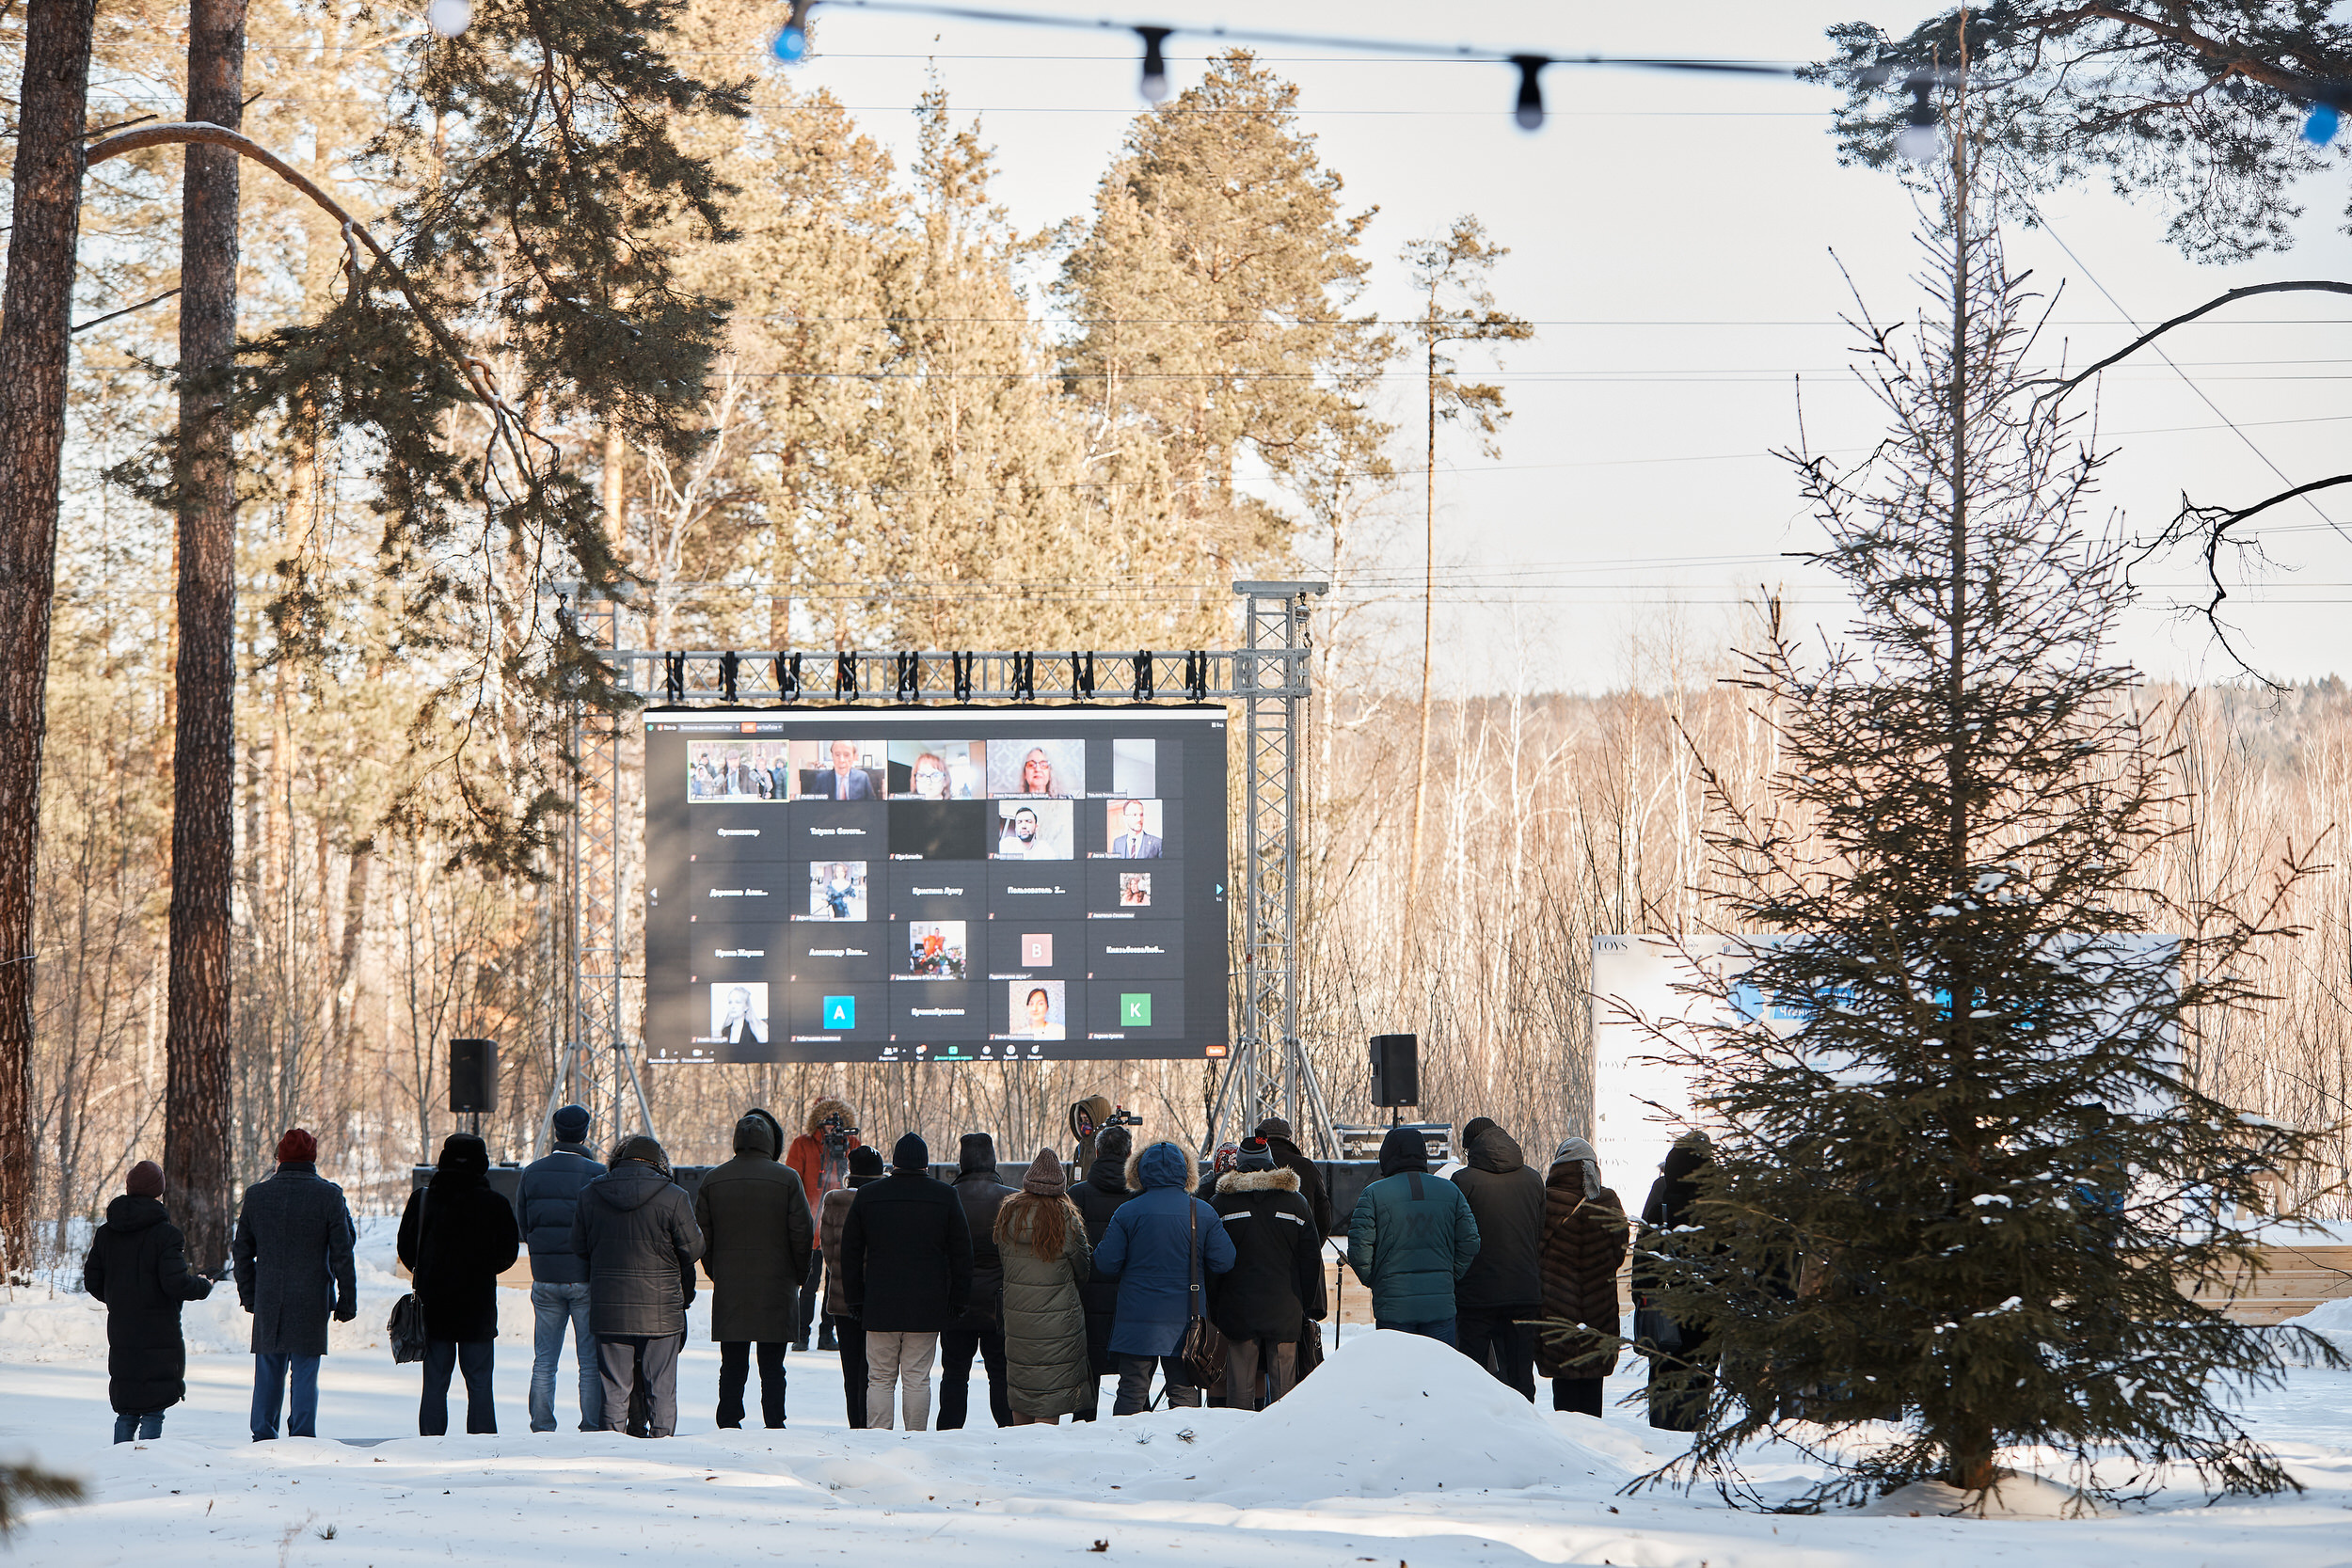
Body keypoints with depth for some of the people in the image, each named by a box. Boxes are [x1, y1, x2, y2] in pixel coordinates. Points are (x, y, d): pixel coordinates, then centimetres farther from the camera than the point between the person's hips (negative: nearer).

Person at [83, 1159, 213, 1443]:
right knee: (153, 1412, -2)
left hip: (120, 1334, 5)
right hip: (159, 1336, -5)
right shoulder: (165, 1234, -11)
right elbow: (176, 1283, -17)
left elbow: (93, 1283, 11)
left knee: (126, 1411, 12)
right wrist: (202, 1285, 2)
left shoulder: (106, 1233, 8)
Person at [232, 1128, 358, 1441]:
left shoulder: (256, 1195, 5)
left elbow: (241, 1251, 10)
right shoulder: (329, 1195, -4)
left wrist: (248, 1295, 18)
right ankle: (302, 1436, -2)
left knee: (268, 1372, 9)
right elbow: (342, 1253, -4)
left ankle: (263, 1438, 9)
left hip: (268, 1301, 3)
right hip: (311, 1303, -3)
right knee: (305, 1373, 1)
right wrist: (347, 1300, 1)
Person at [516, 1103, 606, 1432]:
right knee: (591, 1362, 2)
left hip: (544, 1278, 3)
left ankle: (541, 1431, 6)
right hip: (586, 1279, -3)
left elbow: (522, 1230, 6)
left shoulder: (532, 1173, 1)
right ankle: (592, 1433, 0)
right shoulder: (597, 1174, -10)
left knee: (544, 1362, 9)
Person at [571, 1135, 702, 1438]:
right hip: (660, 1310, -3)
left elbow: (580, 1248, 7)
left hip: (608, 1310, 3)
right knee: (661, 1388, 6)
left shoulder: (589, 1196, 1)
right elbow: (693, 1249, -5)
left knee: (615, 1389, 10)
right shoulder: (673, 1198, -9)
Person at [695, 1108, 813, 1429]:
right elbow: (802, 1233, -6)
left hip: (729, 1292, 2)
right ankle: (774, 1426, 1)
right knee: (772, 1368, 4)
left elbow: (702, 1236, 6)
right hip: (775, 1288, -2)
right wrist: (799, 1275, 7)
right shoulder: (787, 1179, -5)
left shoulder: (712, 1181, 3)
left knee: (732, 1366, 8)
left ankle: (729, 1426, 5)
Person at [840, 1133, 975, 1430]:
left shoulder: (867, 1195, 4)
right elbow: (961, 1252, 3)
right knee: (917, 1380, 3)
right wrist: (958, 1300, 9)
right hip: (927, 1306, 0)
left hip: (879, 1305, 1)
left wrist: (855, 1299, 13)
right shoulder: (945, 1196, 1)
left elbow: (850, 1252, 8)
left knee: (880, 1379, 5)